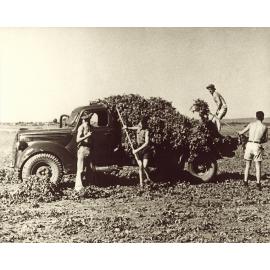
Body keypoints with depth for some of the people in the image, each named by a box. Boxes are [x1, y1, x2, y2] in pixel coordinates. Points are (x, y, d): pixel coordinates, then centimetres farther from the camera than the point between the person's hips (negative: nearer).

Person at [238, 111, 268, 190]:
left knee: (247, 165, 14)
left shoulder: (251, 124, 6)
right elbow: (266, 139, 13)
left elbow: (241, 133, 11)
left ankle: (245, 182, 15)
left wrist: (239, 132, 33)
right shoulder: (265, 127, 4)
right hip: (257, 146, -2)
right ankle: (258, 183, -2)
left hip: (249, 144, 2)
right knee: (258, 166, 5)